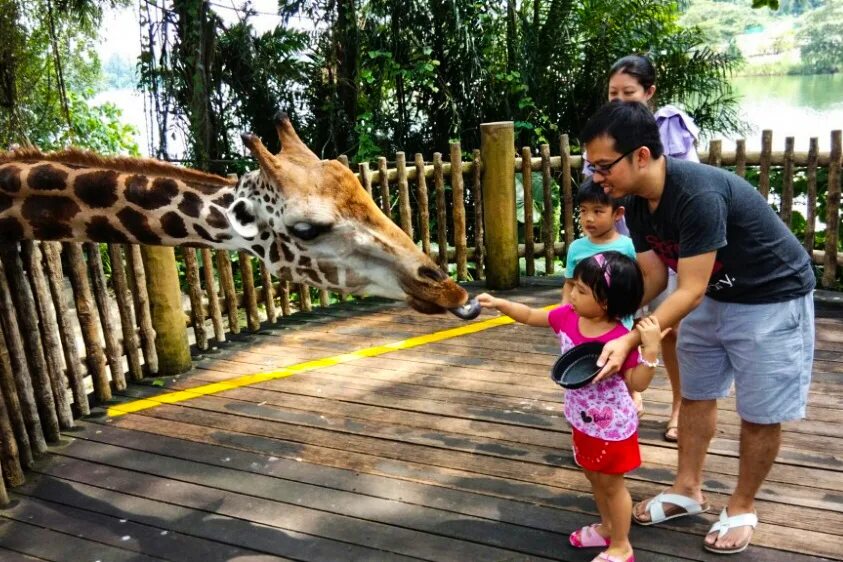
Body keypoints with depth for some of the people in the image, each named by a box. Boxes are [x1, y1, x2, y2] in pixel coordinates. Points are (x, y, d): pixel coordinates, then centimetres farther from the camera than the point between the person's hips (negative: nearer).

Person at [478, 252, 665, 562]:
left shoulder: (621, 338, -30)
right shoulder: (567, 317, -12)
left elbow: (638, 383, -26)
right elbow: (531, 316, 2)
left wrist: (651, 348, -38)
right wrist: (499, 303, -5)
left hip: (612, 426, -7)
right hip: (583, 421, 7)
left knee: (611, 484, 12)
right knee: (594, 477, 26)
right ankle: (607, 526, 51)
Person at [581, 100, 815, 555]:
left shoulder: (698, 195, -36)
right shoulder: (637, 204, -10)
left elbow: (690, 291, -34)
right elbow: (653, 277, -4)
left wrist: (630, 341, -39)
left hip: (772, 299, -8)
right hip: (714, 295, 8)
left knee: (760, 413, 4)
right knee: (695, 396, 14)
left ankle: (741, 507, 23)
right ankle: (688, 490, 29)